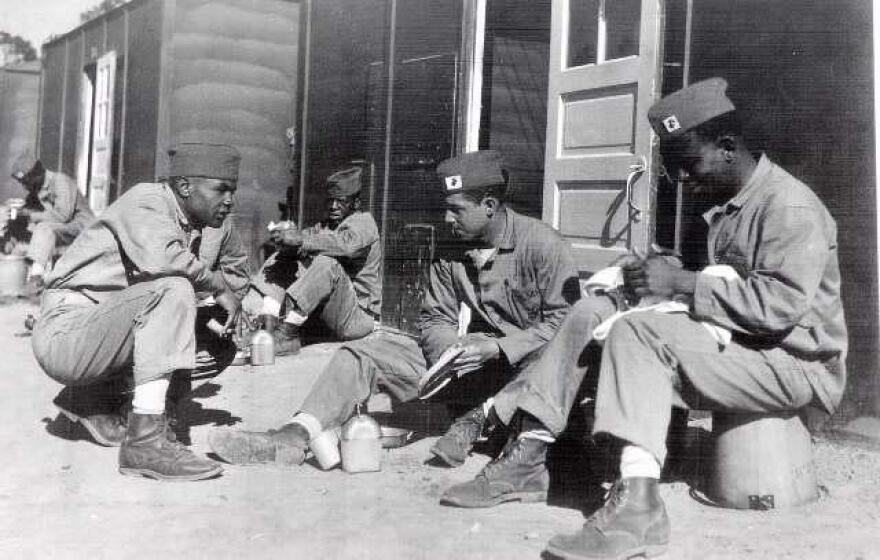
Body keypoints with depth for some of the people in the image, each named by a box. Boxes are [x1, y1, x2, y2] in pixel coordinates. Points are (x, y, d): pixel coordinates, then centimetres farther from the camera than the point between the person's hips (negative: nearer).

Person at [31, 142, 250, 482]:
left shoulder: (217, 226, 6)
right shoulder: (146, 202, -16)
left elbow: (236, 267, 26)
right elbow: (160, 258, -37)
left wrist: (225, 313, 5)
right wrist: (219, 287, -21)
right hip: (66, 332, -9)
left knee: (221, 348, 2)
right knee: (171, 290, -30)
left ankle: (95, 396, 9)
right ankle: (146, 440, -34)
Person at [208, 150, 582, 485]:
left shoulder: (542, 244, -10)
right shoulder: (450, 255, 7)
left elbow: (566, 320, -14)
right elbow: (435, 319, 10)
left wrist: (497, 348, -23)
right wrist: (451, 349, -14)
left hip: (525, 365, -5)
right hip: (470, 361, 5)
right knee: (368, 351, -8)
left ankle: (475, 422, -29)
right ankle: (294, 436, -21)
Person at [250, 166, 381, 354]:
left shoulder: (364, 222, -3)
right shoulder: (325, 226, 21)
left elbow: (347, 244, -27)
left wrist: (300, 238, -30)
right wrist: (287, 237, -20)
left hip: (357, 315, -8)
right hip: (324, 313, 8)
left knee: (327, 263, -34)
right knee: (280, 258, 2)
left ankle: (287, 335, -34)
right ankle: (268, 328, -18)